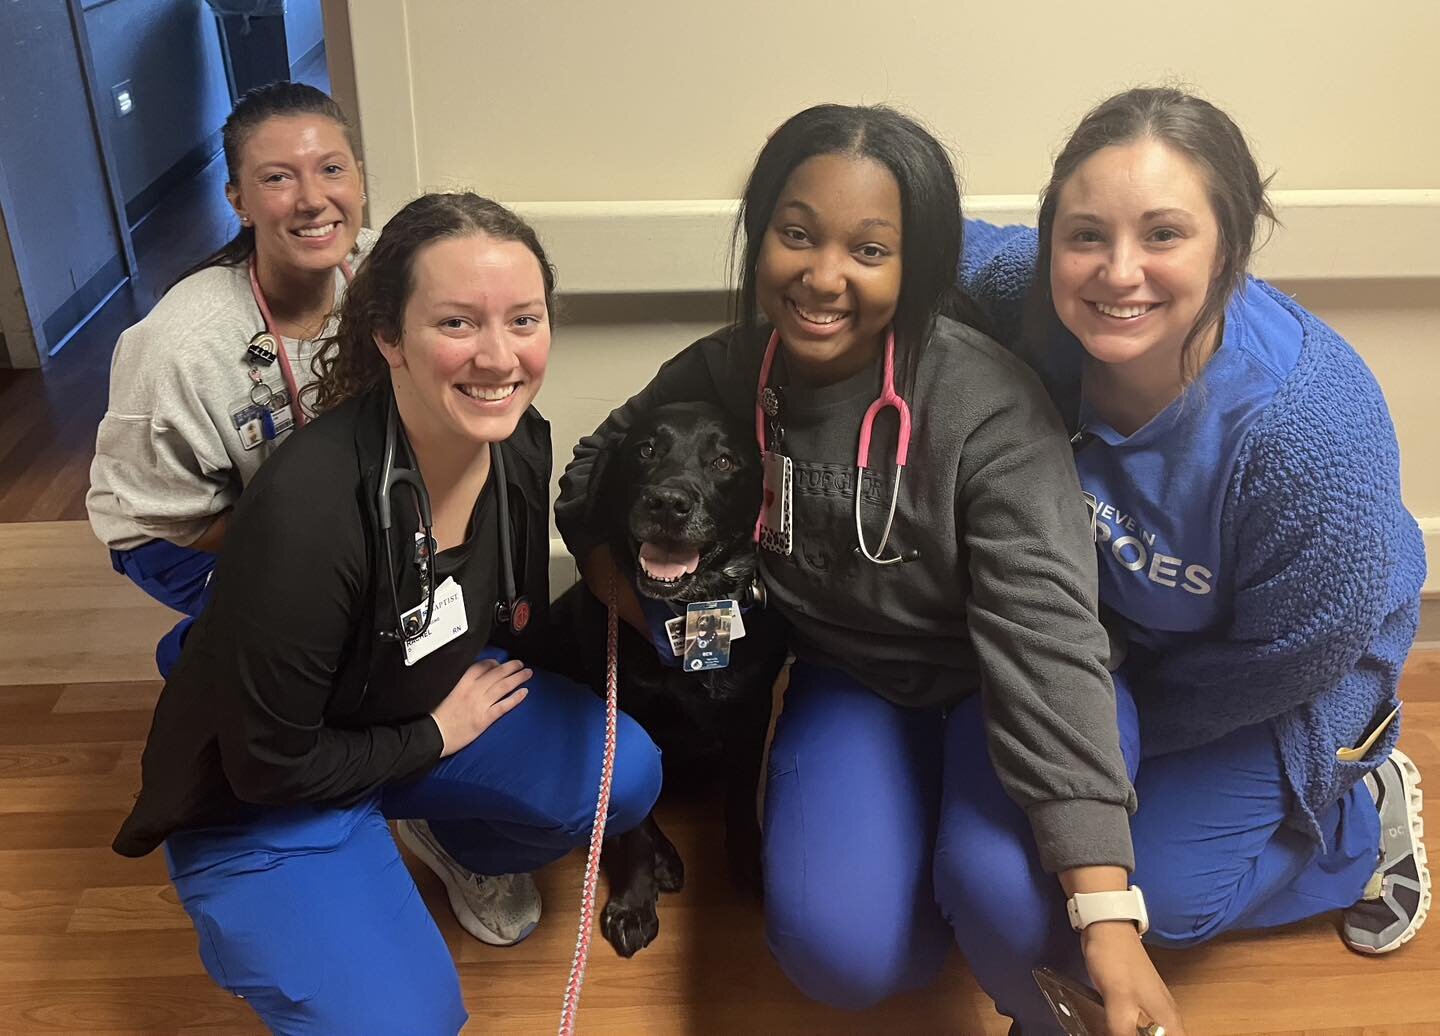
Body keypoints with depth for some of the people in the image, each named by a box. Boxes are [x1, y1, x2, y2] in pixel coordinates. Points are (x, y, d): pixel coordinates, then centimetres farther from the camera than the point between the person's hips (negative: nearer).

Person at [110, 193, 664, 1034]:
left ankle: (458, 840, 16)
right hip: (265, 800, -5)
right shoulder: (306, 512, -36)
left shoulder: (522, 440, -15)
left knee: (625, 775, -14)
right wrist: (435, 736, -14)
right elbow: (270, 766, -23)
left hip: (439, 703, 6)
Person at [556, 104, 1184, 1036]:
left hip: (998, 684, -2)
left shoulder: (987, 406, -26)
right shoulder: (723, 375, -13)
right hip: (850, 682, 3)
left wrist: (1107, 916, -38)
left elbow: (1046, 638, -33)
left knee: (1007, 891, -32)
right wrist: (629, 590, -14)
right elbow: (596, 477, 6)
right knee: (837, 950, -21)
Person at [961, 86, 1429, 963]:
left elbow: (1290, 657, -23)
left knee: (1162, 893, -4)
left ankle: (1366, 813, 22)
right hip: (1109, 618, 5)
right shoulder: (1028, 296, -29)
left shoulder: (1314, 432, -39)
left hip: (1269, 691, -4)